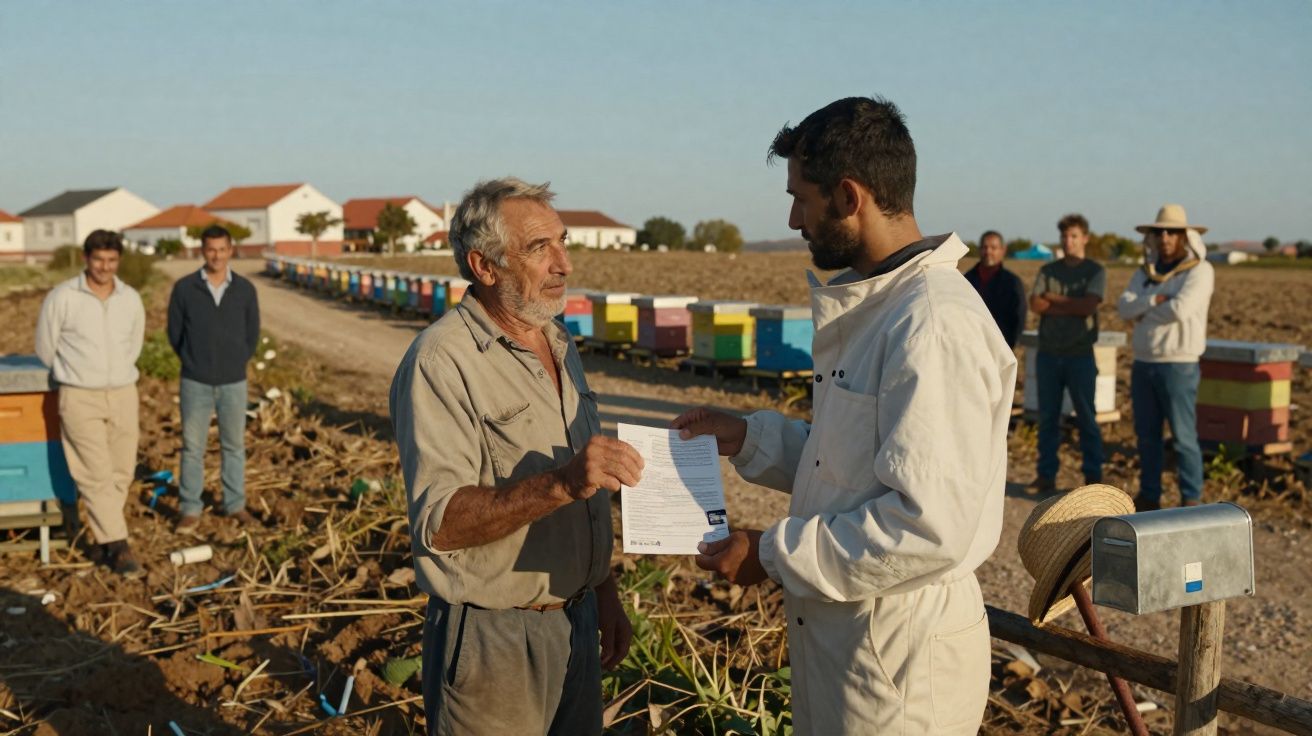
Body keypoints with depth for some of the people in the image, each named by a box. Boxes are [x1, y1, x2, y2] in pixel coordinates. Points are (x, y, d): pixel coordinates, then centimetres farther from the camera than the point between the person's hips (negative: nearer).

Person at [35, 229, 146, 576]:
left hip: (123, 395, 4)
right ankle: (118, 546, 0)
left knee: (121, 473, 9)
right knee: (97, 475, -5)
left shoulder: (131, 299, 1)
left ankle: (104, 536, 25)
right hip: (80, 398, -4)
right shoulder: (61, 297, -9)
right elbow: (45, 349, 2)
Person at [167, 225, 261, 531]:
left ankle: (235, 505, 21)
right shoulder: (184, 288, -4)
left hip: (234, 382, 1)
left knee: (234, 446, 10)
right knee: (193, 447, 5)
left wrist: (234, 363, 8)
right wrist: (194, 362, 8)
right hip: (195, 383, -1)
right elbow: (174, 332, 4)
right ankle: (190, 509, 13)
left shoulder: (245, 289, 0)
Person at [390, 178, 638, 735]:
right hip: (492, 641, -7)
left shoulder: (559, 346, 9)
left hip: (576, 621, 7)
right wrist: (560, 483, -36)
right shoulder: (441, 361, -17)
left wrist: (606, 596, 16)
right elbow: (438, 524, -25)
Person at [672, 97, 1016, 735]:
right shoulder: (873, 305, 10)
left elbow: (928, 527, -28)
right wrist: (747, 438, 8)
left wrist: (774, 556, -19)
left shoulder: (935, 324, -23)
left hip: (900, 661, -9)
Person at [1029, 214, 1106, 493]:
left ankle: (1093, 477, 9)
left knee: (1086, 417, 2)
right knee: (1047, 417, 6)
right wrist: (1072, 305, -10)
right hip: (1048, 354, 3)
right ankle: (1046, 476, 12)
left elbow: (1088, 305, -13)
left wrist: (1053, 298, -4)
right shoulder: (1047, 270, 10)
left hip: (1080, 354, -3)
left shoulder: (1095, 271, 2)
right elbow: (1035, 304, -5)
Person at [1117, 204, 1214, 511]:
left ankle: (1191, 501, 4)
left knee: (1183, 436, -4)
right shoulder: (1145, 272, 12)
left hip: (1178, 365, -6)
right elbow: (1124, 307, -1)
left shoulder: (1199, 270, -7)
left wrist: (1142, 313, -6)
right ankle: (1149, 495, 19)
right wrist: (1154, 300, -18)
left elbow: (1180, 309, -21)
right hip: (1143, 363, 6)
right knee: (1147, 435, 10)